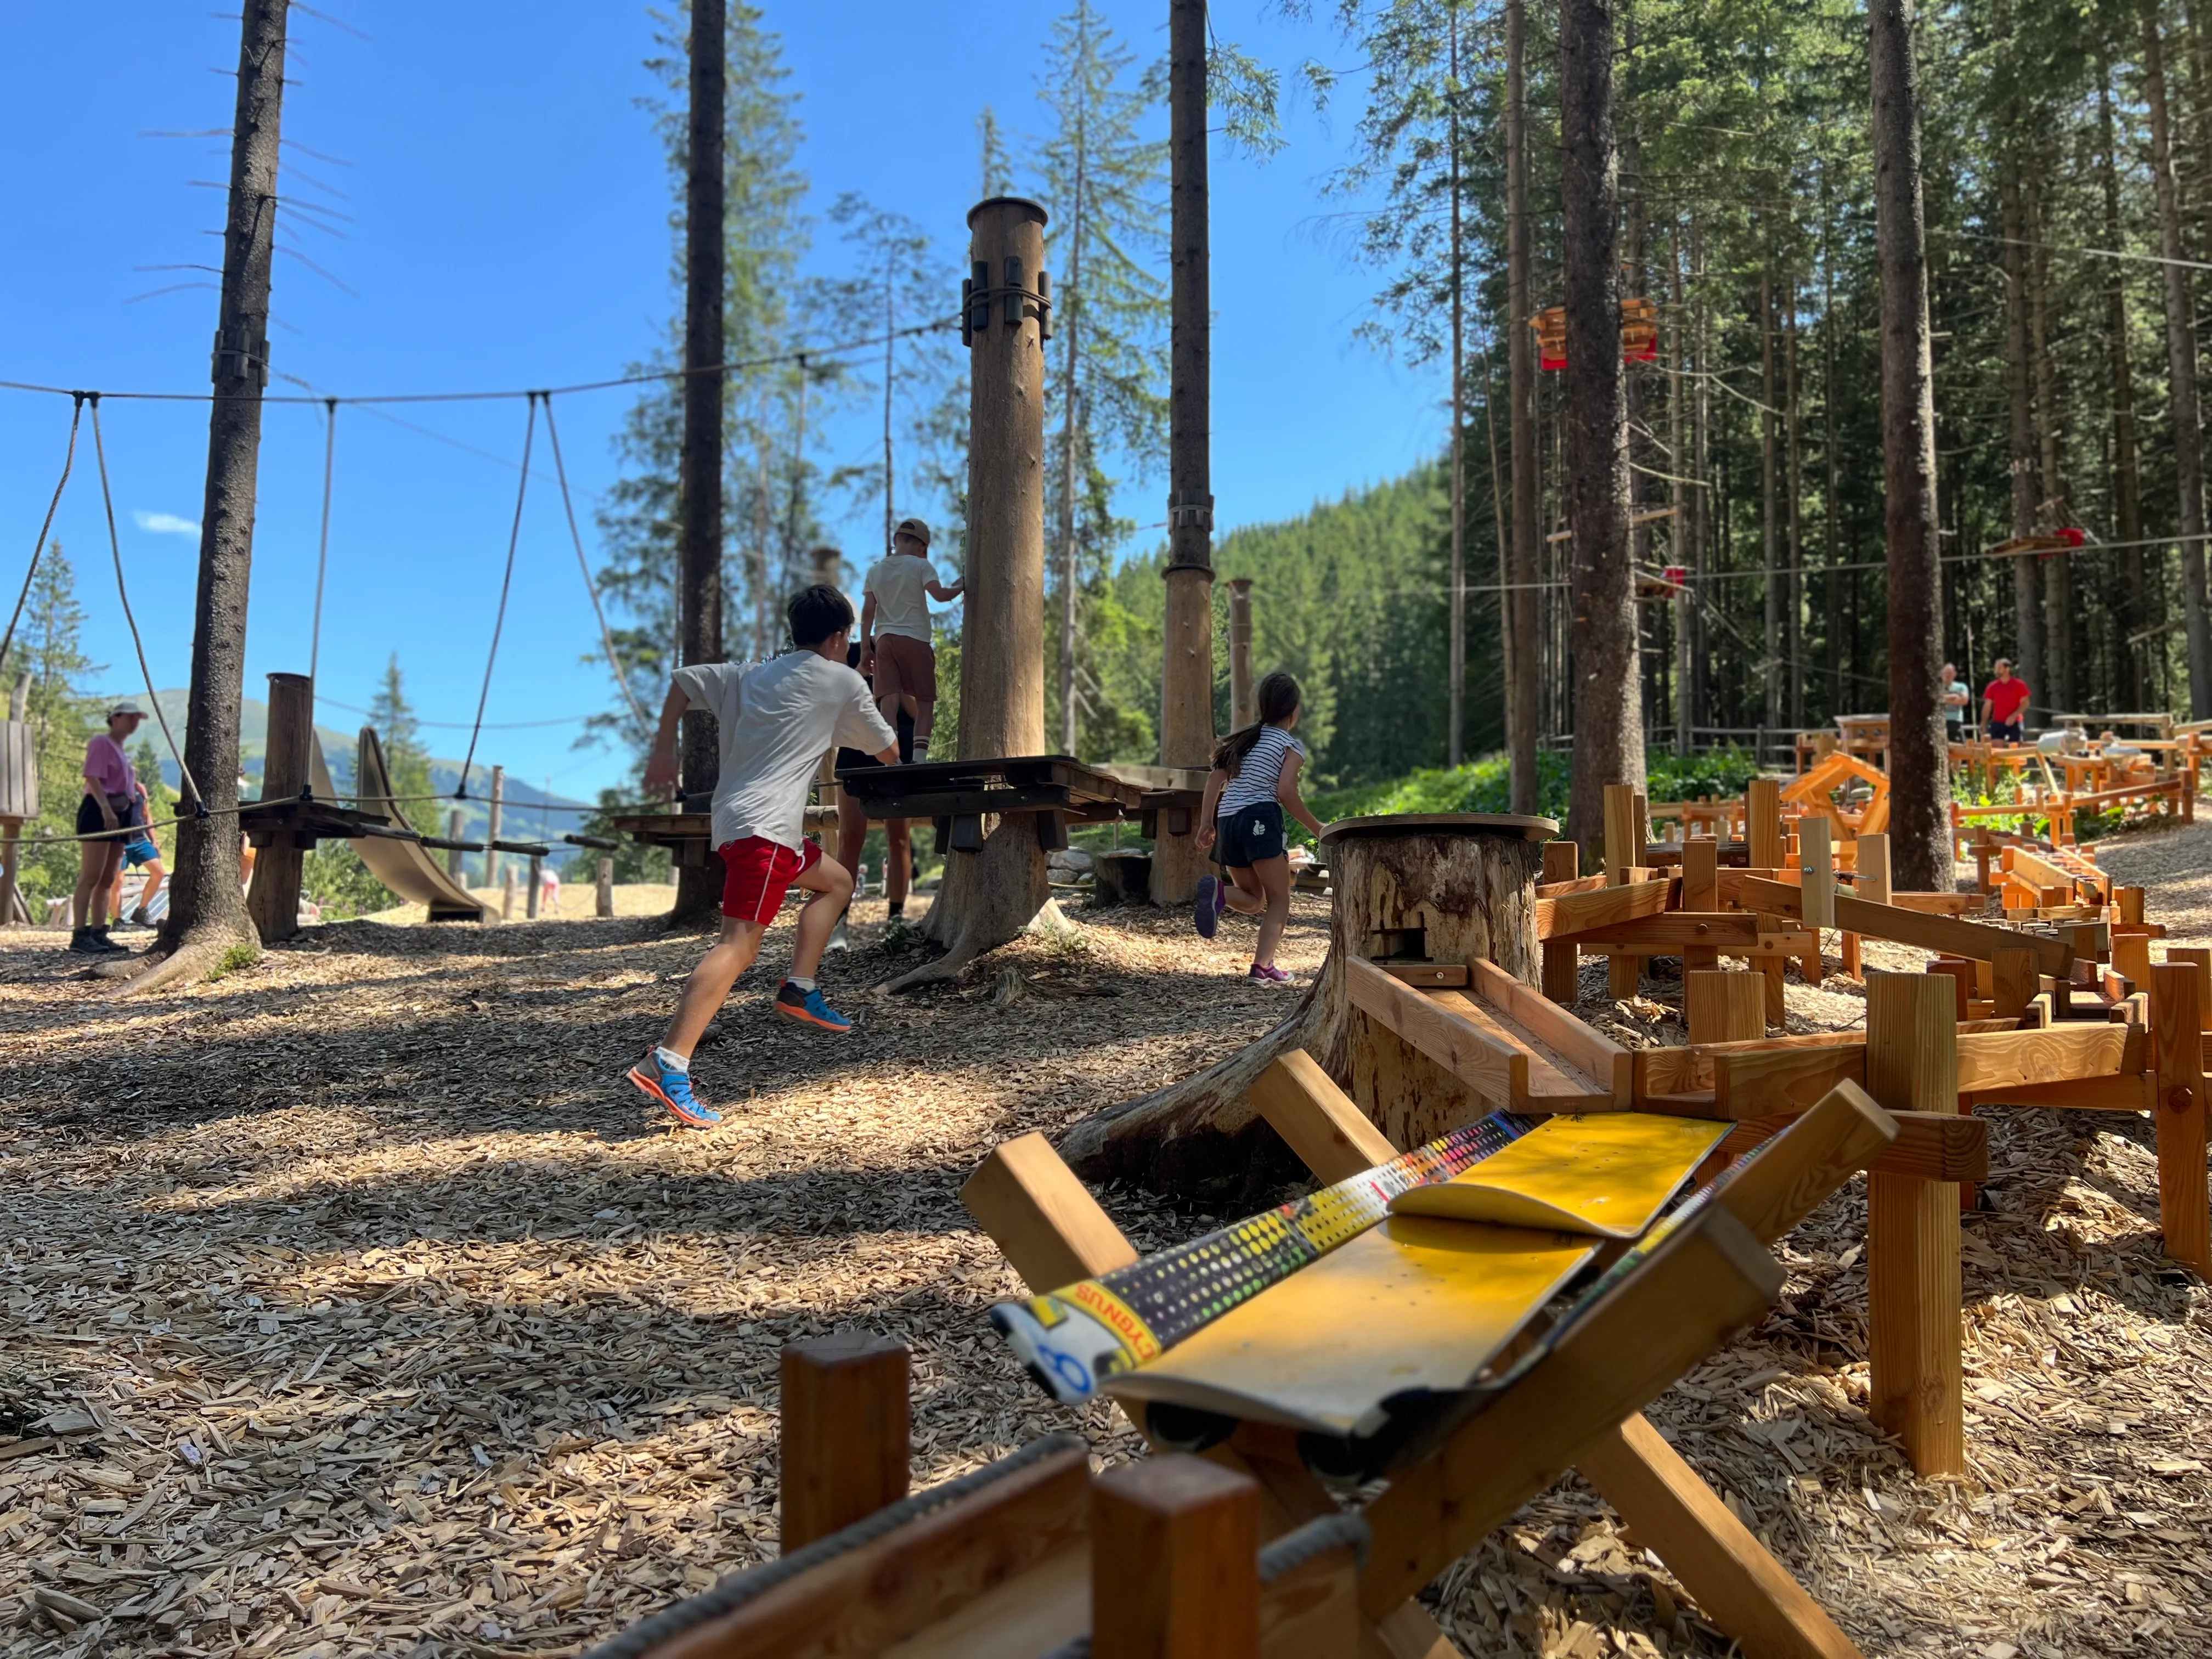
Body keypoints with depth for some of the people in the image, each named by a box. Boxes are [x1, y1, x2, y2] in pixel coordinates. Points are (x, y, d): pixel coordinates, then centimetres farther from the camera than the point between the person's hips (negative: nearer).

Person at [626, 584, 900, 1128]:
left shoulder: (751, 673, 21)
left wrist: (663, 752, 22)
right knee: (740, 944, -18)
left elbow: (683, 681, 21)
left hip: (733, 818, 9)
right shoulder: (842, 681, 4)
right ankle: (667, 1065, -28)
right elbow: (885, 750, 15)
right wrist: (891, 761, 38)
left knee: (837, 882, 25)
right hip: (764, 825, -9)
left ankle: (799, 988, 16)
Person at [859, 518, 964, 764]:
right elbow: (939, 594, -14)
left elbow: (867, 612, 8)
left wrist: (865, 649, 7)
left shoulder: (876, 570, 15)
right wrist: (960, 587, 6)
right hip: (915, 640, -4)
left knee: (890, 701, -5)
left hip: (884, 640, 4)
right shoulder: (921, 566, 2)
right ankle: (919, 758, -9)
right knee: (925, 704, 2)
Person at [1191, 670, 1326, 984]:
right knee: (1279, 899, 5)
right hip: (1260, 819, -6)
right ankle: (1263, 967, -8)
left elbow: (1215, 778, 11)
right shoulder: (1292, 746, 1)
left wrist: (1206, 822, 10)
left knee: (1253, 900, 15)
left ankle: (1218, 891, -17)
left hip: (1227, 821, 6)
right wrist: (1316, 828, -3)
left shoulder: (1245, 738, 20)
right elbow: (1285, 792, -12)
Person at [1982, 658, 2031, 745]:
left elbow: (2025, 703, -2)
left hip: (2015, 723, -2)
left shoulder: (2019, 685, 0)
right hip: (1997, 723, 2)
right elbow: (1987, 706, 7)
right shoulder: (1992, 686, 6)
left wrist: (2014, 716, -16)